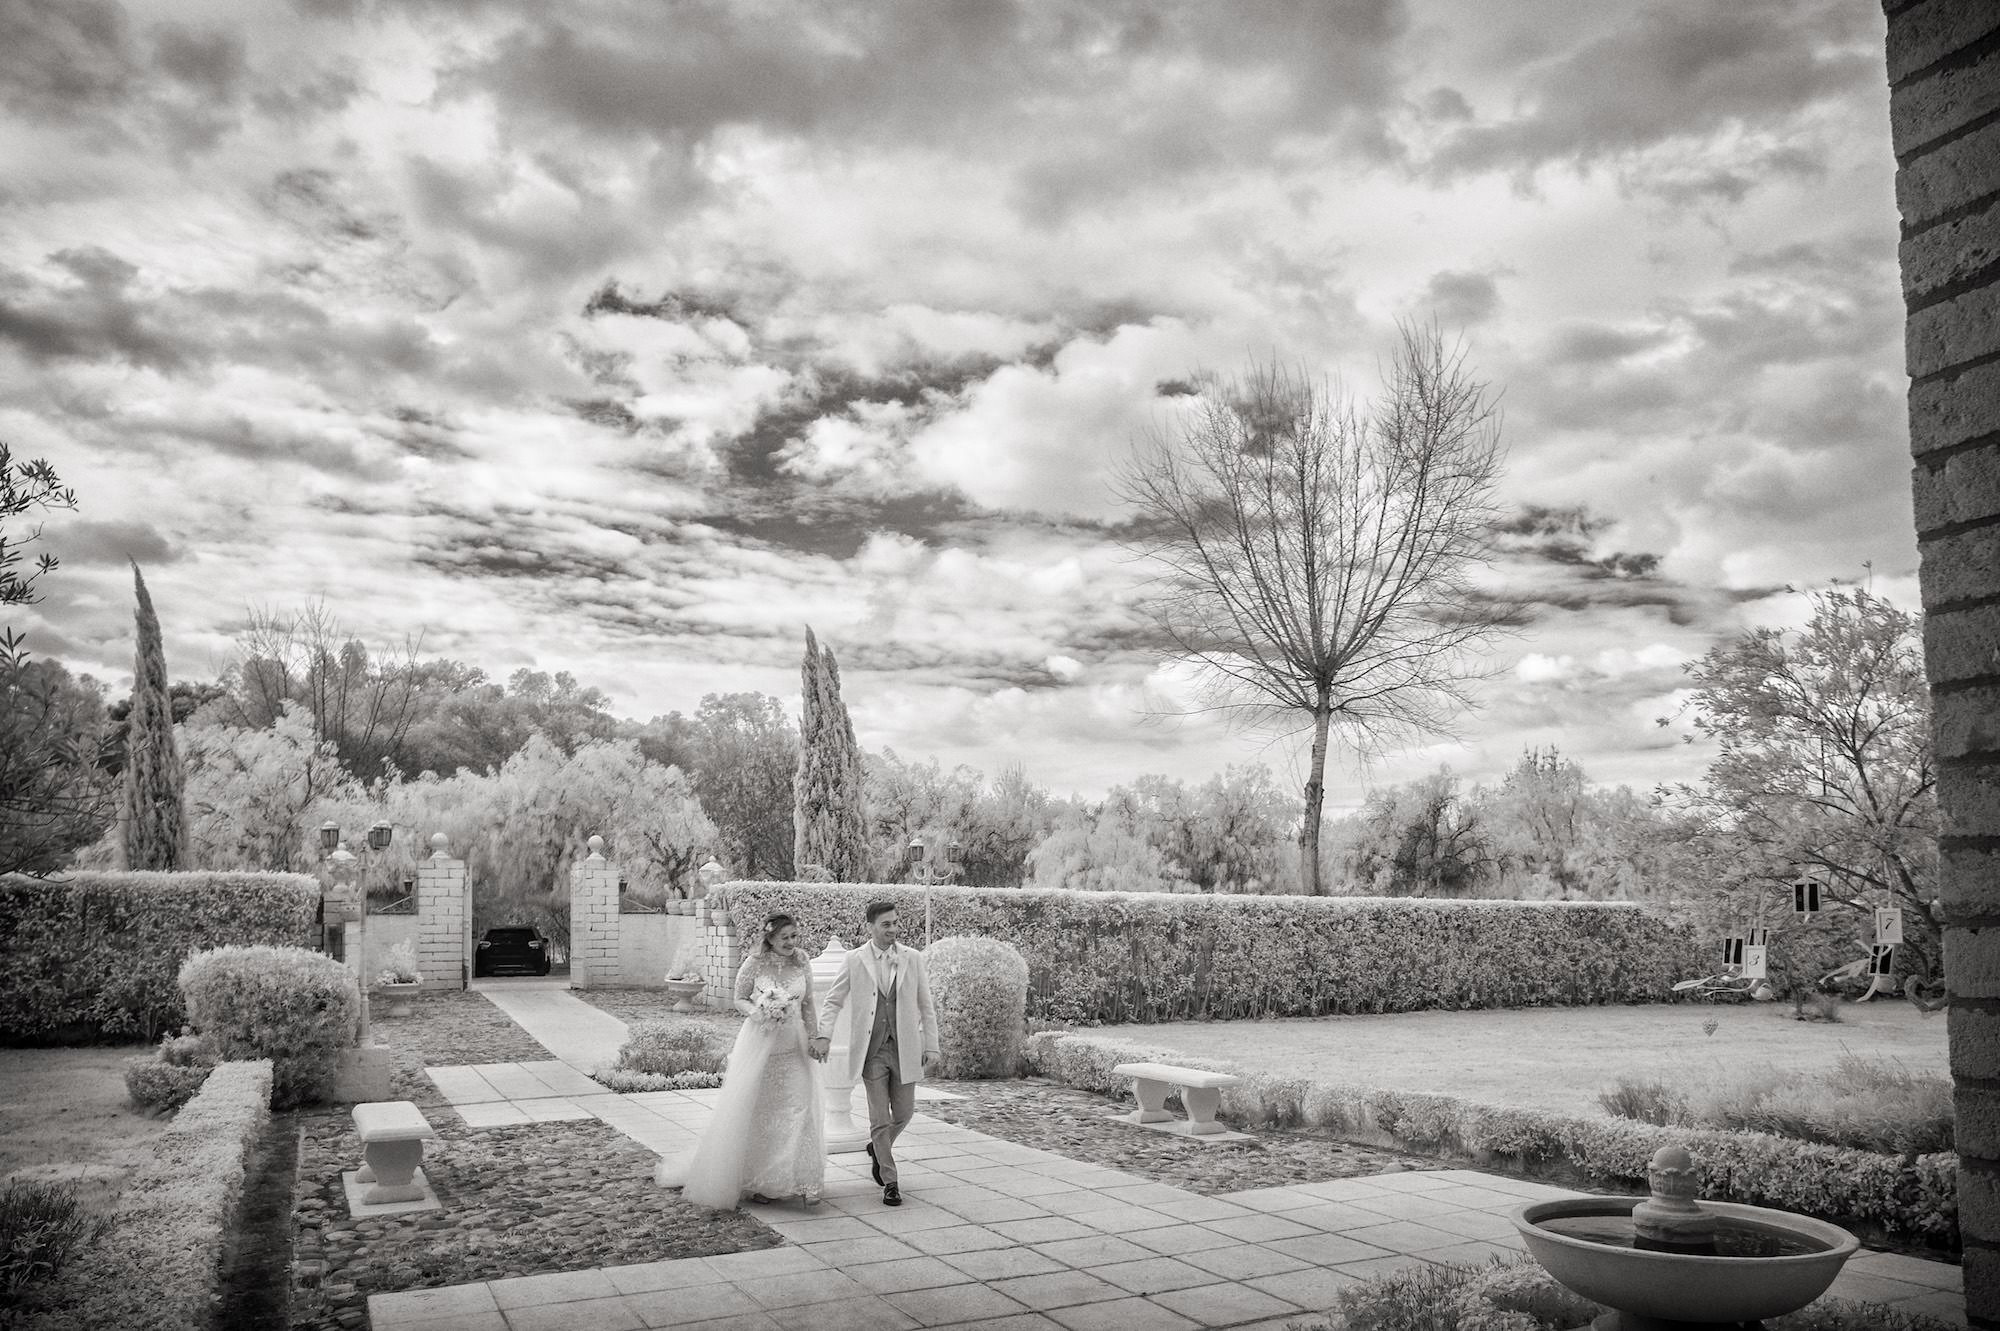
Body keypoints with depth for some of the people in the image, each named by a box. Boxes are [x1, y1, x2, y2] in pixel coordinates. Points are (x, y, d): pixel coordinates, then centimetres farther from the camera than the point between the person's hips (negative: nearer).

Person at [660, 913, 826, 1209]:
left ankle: (803, 1183, 3)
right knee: (757, 1111, 4)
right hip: (759, 1043, -2)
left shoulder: (802, 963, 1)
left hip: (794, 1046, 2)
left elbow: (808, 1005, 8)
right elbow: (739, 999, 1)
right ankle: (761, 1182, 17)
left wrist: (814, 1039, 0)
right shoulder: (755, 963, -8)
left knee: (799, 1110, -4)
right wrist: (756, 1012, -19)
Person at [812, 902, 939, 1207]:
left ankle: (878, 1149, 40)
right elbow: (833, 1001, 3)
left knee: (904, 1113, 9)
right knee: (879, 1119, 1)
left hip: (904, 1049, 2)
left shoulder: (913, 959, 3)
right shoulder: (853, 960, -1)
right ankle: (889, 1182, 15)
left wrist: (931, 1046, 3)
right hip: (871, 1050, -2)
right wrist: (823, 1035, -12)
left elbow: (926, 1006, 7)